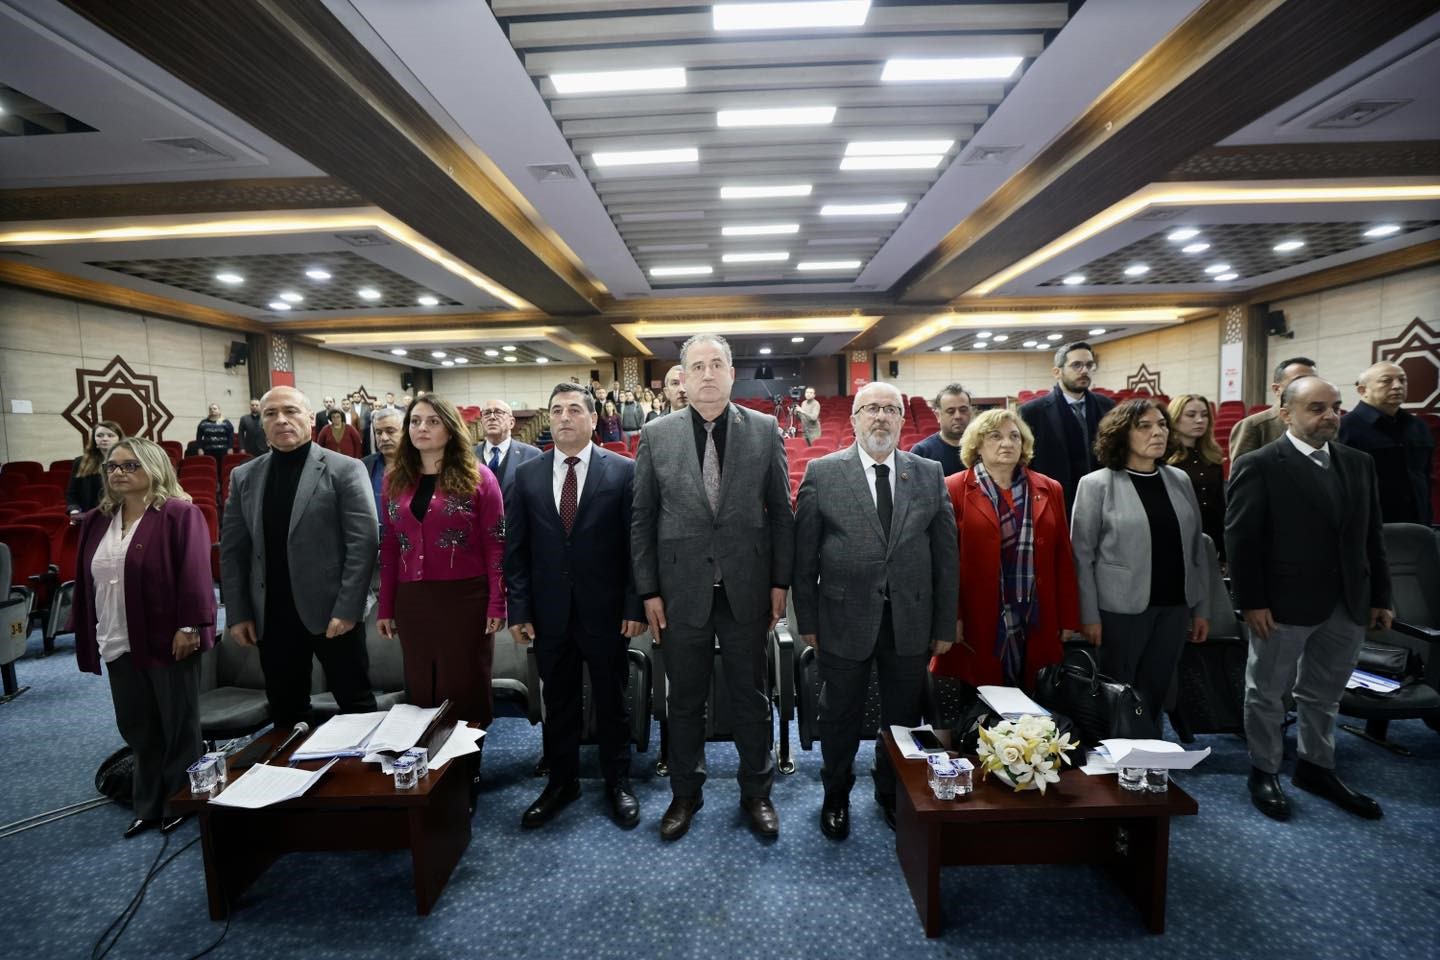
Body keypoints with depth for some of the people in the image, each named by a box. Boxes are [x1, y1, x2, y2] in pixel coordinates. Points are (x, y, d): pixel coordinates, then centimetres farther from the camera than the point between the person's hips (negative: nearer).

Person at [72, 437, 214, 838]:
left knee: (179, 726, 7)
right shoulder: (96, 522, 12)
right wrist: (90, 639, 12)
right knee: (137, 729, 15)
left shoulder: (180, 514, -10)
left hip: (168, 639, -7)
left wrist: (189, 626, -21)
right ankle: (148, 805, 30)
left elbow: (194, 573, -16)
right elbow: (86, 582, 15)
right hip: (119, 644, 7)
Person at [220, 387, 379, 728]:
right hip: (271, 617, 4)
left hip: (331, 611, -4)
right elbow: (232, 550, 9)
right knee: (285, 715, 16)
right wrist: (237, 613, 3)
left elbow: (364, 541, -11)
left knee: (357, 706, 7)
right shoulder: (243, 477, 9)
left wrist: (347, 609, -16)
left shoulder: (344, 469, -5)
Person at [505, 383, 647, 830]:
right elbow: (515, 548, 3)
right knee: (558, 701, 16)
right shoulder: (526, 475, 3)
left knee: (611, 701, 13)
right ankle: (561, 781, 35)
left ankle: (617, 781, 33)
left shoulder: (623, 471, -5)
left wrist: (635, 606, -9)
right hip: (549, 613, 2)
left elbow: (637, 543, -6)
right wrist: (519, 608, -2)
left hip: (605, 611, -2)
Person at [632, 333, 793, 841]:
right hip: (682, 590, 0)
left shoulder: (764, 430, -1)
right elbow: (642, 519, 1)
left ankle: (756, 792, 35)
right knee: (684, 700, 15)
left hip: (747, 589, 0)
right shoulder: (655, 435, -1)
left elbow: (781, 511, 2)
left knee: (751, 697, 14)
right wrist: (648, 590, -1)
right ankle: (685, 793, 36)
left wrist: (780, 581, 0)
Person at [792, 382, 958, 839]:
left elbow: (946, 555, 3)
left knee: (903, 716, 17)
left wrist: (945, 626, 3)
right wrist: (808, 621, -4)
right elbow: (804, 553, -4)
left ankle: (893, 793, 43)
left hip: (911, 622, 2)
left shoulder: (930, 474, 2)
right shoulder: (822, 472, -5)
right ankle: (836, 796, 40)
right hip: (845, 619, -2)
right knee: (839, 717, 15)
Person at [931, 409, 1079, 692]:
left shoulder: (1049, 490, 10)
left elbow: (1063, 559, 10)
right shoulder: (954, 489, -3)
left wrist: (1068, 621, 7)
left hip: (1037, 627, 4)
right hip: (976, 627, -3)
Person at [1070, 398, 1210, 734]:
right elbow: (1082, 555, -9)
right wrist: (1089, 615, -12)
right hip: (1122, 608, -4)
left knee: (1155, 693, 14)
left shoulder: (1180, 481, 7)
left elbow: (1196, 549, 10)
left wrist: (1202, 608, 9)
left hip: (1174, 606, 4)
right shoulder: (1097, 484, -8)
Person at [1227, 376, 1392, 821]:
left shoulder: (1359, 463, 9)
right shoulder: (1258, 466, -11)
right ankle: (1264, 772, 25)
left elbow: (1371, 536, 12)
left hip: (1348, 605, 6)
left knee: (1324, 693, 20)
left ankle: (1315, 767, 37)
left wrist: (1380, 596, 10)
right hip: (1283, 604, -6)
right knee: (1267, 692, 9)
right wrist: (1251, 602, -16)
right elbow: (1241, 539, -13)